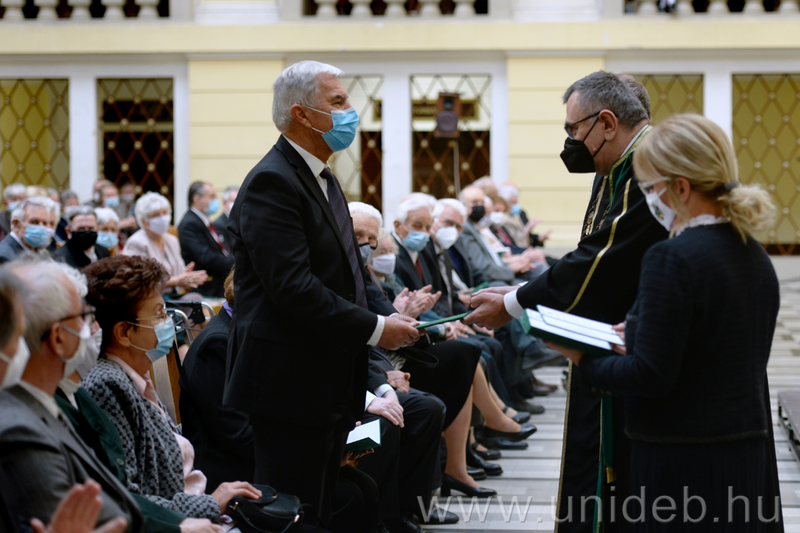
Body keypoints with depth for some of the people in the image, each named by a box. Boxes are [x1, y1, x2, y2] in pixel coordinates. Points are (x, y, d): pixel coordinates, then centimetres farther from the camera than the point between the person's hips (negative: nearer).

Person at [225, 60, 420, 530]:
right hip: (290, 386, -10)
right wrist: (374, 329, -19)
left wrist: (391, 318, 4)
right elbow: (293, 287, -23)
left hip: (330, 386, 10)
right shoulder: (272, 183, -15)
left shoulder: (324, 181, 17)